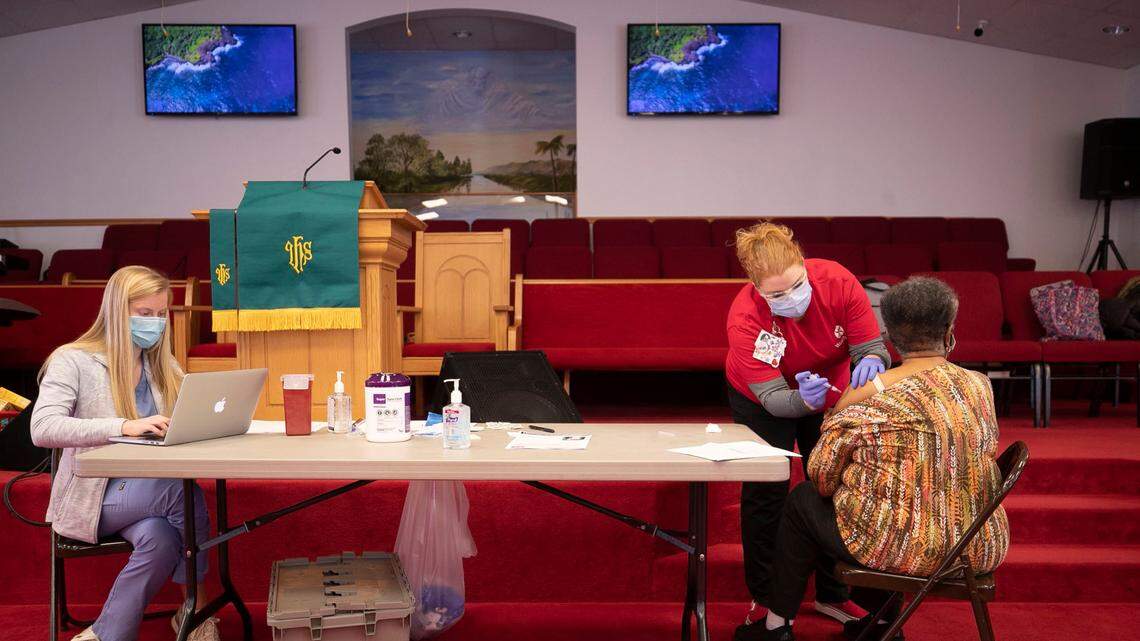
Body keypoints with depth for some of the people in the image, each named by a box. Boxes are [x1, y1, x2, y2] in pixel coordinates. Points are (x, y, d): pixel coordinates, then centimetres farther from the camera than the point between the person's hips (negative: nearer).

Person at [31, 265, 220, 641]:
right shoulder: (72, 361, -6)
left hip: (148, 491, 5)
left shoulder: (163, 365, 12)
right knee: (185, 490, -32)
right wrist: (124, 426, -32)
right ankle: (196, 607, -14)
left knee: (161, 539, -32)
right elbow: (42, 429, -20)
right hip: (92, 495, -4)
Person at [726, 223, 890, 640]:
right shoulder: (745, 318, -36)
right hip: (762, 401, -3)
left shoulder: (837, 281, -32)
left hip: (830, 392, 3)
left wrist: (871, 362, -48)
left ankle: (833, 594, 26)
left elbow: (872, 346, -25)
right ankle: (765, 600, 13)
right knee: (766, 493, -5)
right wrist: (803, 400, -57)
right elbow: (773, 398, -36)